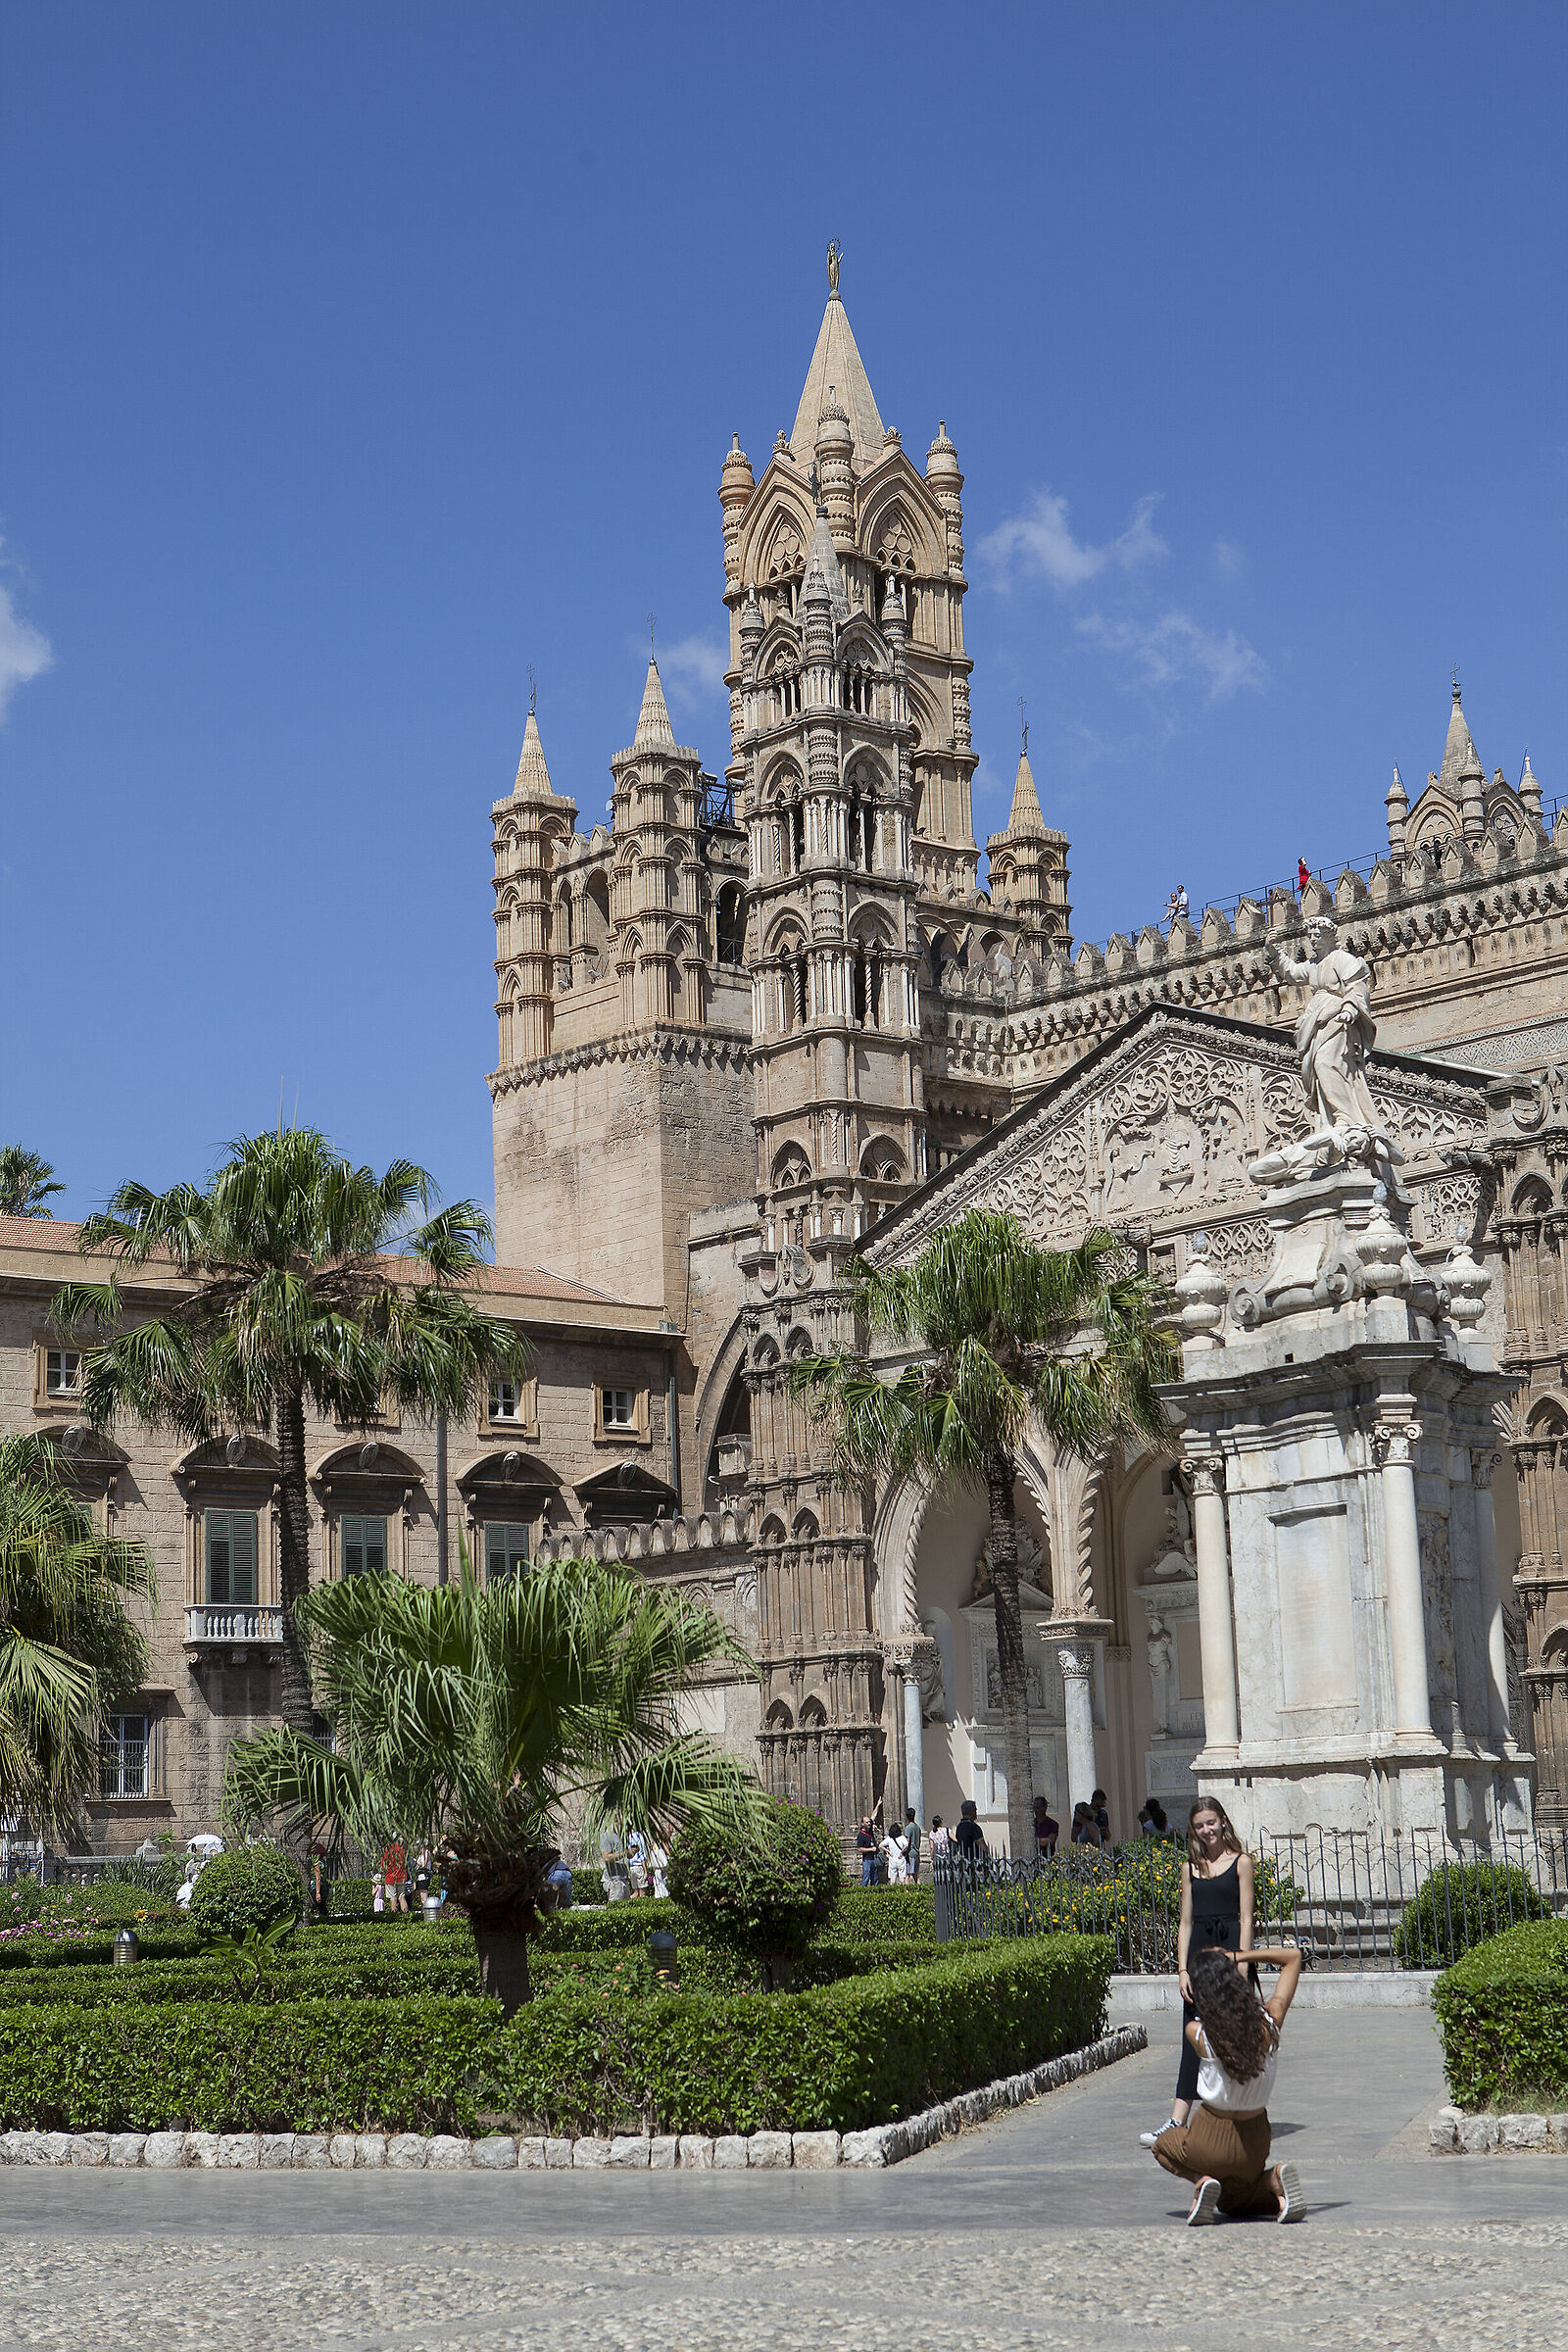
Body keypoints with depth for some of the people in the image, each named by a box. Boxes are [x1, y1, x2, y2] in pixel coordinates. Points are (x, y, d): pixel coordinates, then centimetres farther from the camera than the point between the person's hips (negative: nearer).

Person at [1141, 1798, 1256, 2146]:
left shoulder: (1240, 1862, 1)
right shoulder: (1191, 1867, 13)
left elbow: (1246, 1918, -3)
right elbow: (1186, 1922, 12)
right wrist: (1183, 1969, 3)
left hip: (1230, 1947, -4)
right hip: (1198, 1949, 4)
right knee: (1193, 2035, -1)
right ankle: (1177, 2121, -6)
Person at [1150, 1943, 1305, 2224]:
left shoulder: (1197, 2033, -24)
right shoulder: (1269, 2021, -17)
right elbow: (1293, 1956, -2)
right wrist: (1238, 1958, -2)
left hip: (1211, 2140, -3)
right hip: (1255, 2144, 3)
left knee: (1164, 2145, 33)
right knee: (1232, 2202, 33)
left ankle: (1202, 2180, 0)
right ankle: (1273, 2180, -1)